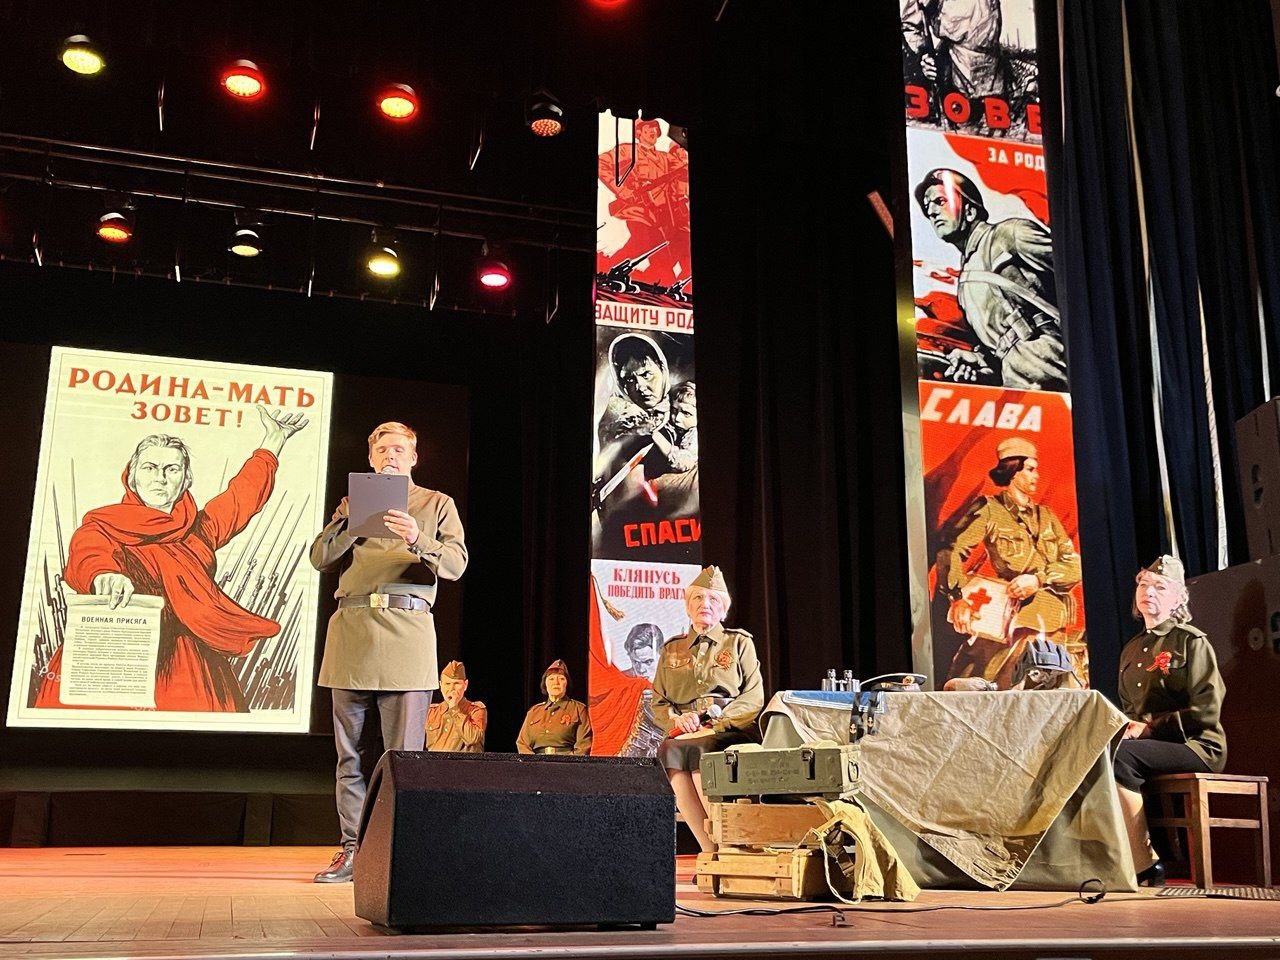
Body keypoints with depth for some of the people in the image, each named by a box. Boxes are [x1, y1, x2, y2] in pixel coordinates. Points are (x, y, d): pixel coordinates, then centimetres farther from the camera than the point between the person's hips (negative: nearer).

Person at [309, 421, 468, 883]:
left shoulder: (437, 504, 14)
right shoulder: (352, 503, 21)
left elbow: (455, 564, 0)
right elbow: (320, 559, 11)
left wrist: (418, 540, -19)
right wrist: (345, 520, -6)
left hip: (406, 632, -3)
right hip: (351, 631, 3)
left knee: (404, 753, -5)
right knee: (350, 752, 5)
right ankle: (352, 850, 13)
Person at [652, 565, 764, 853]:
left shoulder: (739, 643, 13)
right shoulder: (672, 649, 22)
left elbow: (753, 699, 4)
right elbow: (658, 704, 20)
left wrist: (714, 725, -10)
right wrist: (677, 719, -3)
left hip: (729, 732, -3)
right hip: (684, 733, 3)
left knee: (696, 751, -34)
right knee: (669, 751, -31)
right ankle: (711, 850, -27)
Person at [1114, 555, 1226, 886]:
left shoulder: (1192, 641, -2)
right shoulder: (1132, 649, 20)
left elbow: (1206, 710, -11)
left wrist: (1151, 728, -16)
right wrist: (1127, 727, 1)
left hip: (1196, 745, -6)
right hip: (1147, 745, 6)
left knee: (1119, 756, -33)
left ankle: (1144, 866, -26)